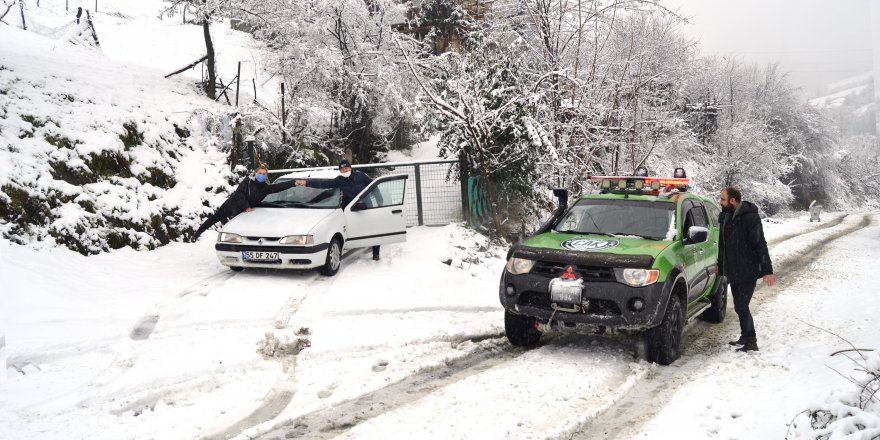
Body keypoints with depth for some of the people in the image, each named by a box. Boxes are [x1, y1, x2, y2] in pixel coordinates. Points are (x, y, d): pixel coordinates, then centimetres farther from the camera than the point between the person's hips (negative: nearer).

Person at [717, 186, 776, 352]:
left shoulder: (750, 217, -17)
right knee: (740, 307, 16)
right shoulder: (725, 216, 8)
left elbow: (760, 245, -18)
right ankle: (745, 337, 28)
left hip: (747, 271, -8)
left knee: (741, 307, -8)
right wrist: (720, 266, 21)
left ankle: (751, 342, 1)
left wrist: (767, 270, -20)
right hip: (733, 272, 8)